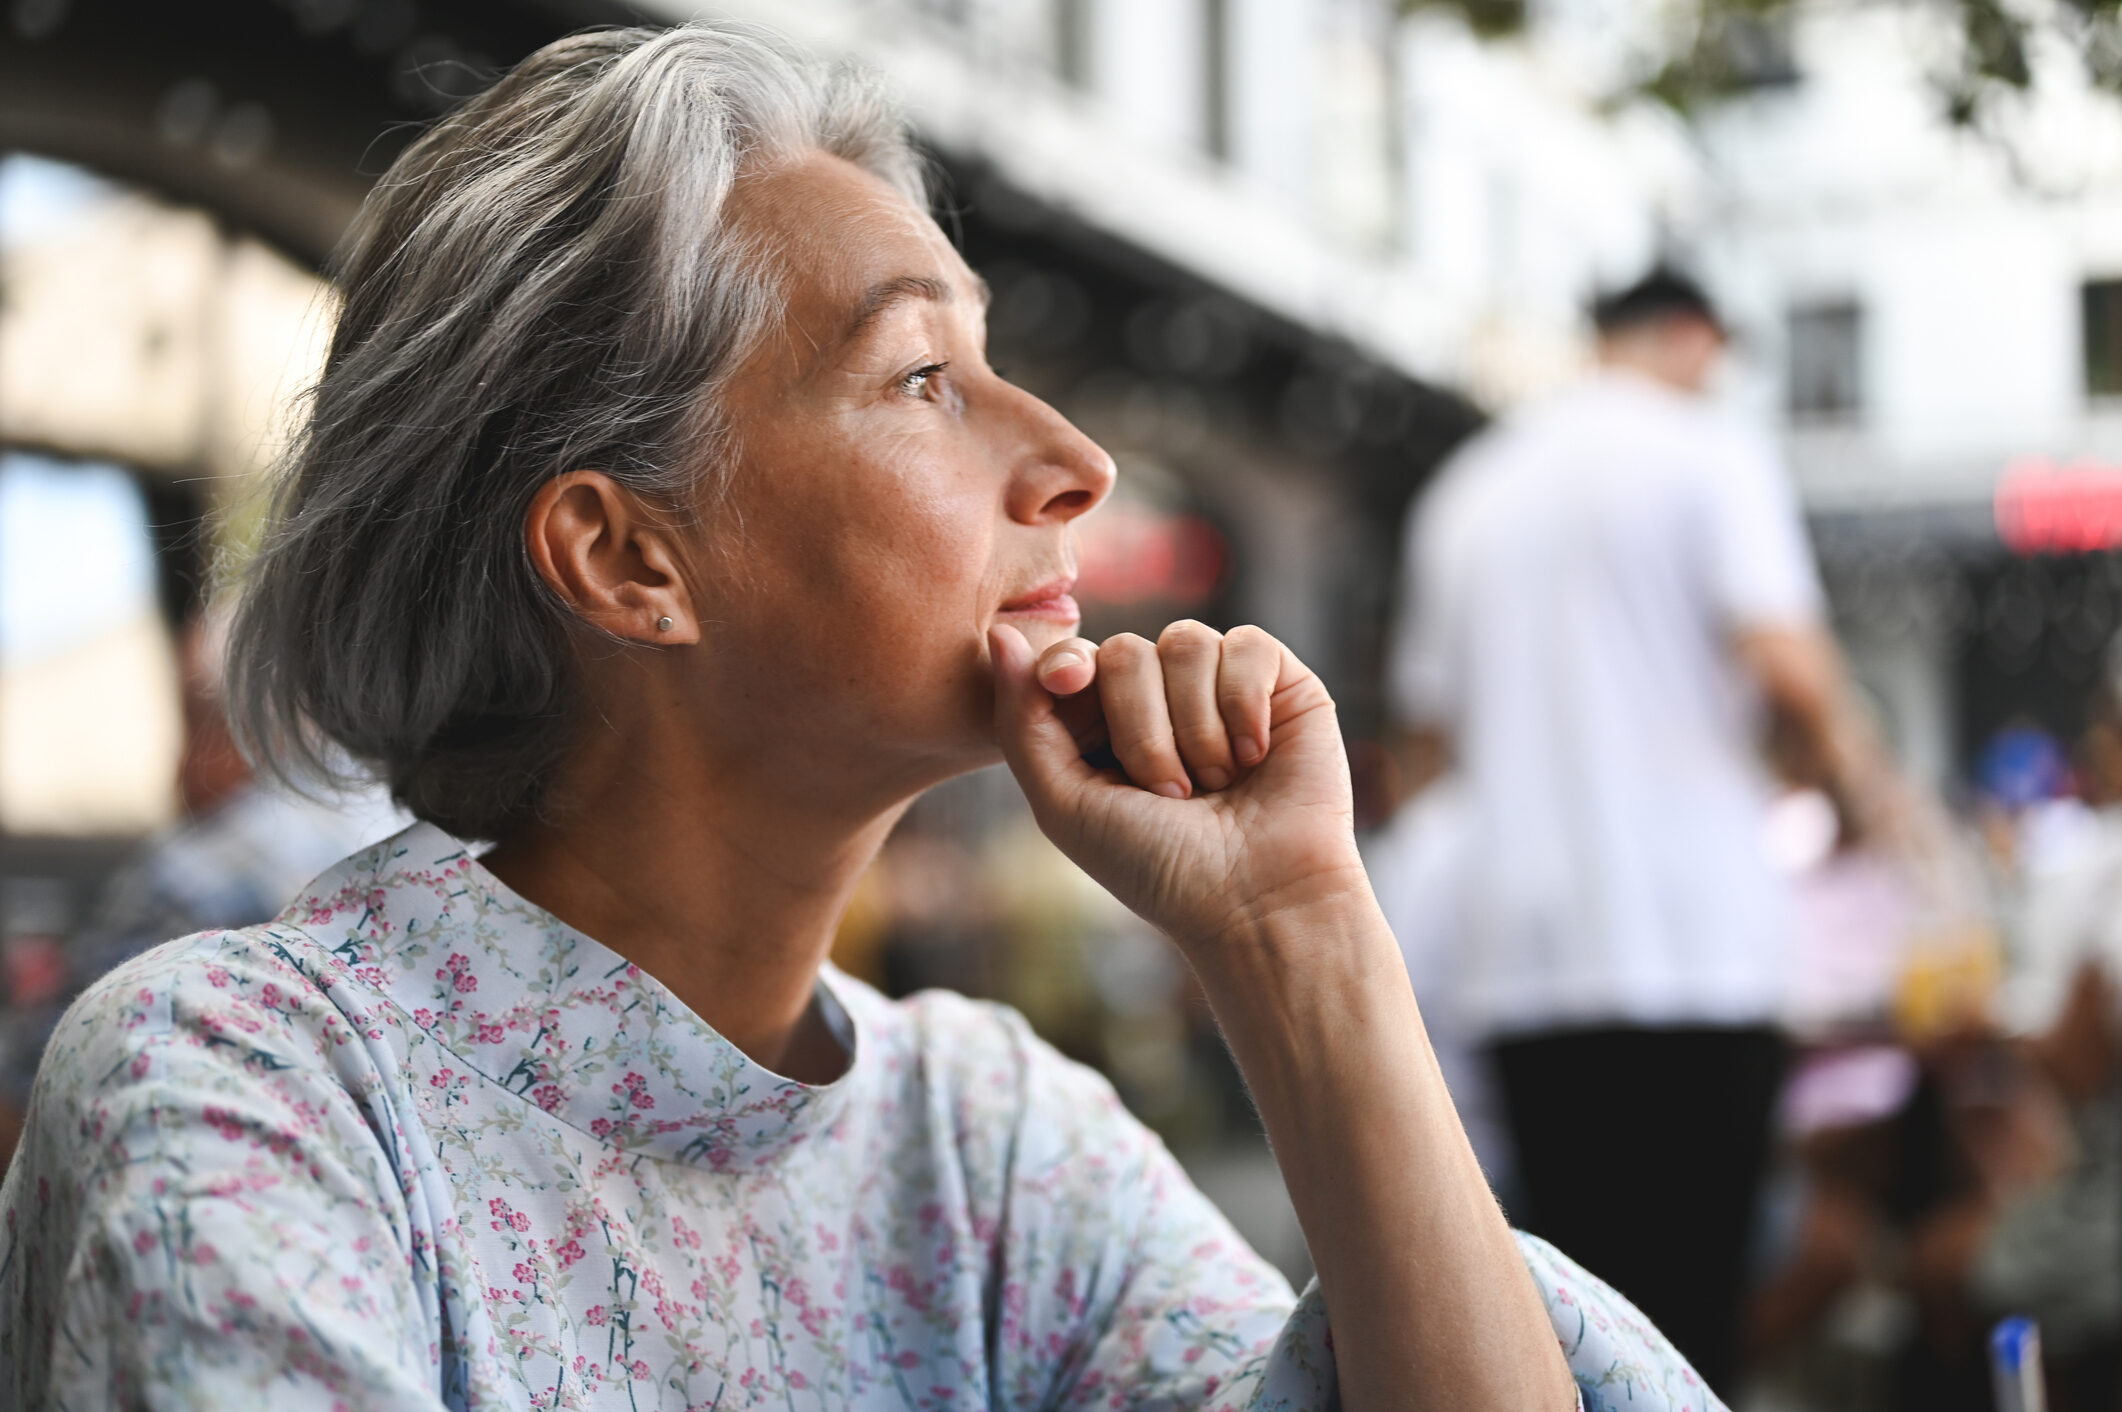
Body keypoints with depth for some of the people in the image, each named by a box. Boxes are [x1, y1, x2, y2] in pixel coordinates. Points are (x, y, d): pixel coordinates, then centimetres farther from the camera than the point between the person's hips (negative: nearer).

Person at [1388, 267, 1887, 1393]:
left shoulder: (1466, 489, 17)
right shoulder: (1706, 454, 1)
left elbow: (1430, 714, 22)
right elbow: (1786, 662, -12)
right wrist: (1834, 751, 7)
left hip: (1518, 958, 5)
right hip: (1691, 936, -5)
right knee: (1688, 1294, -3)